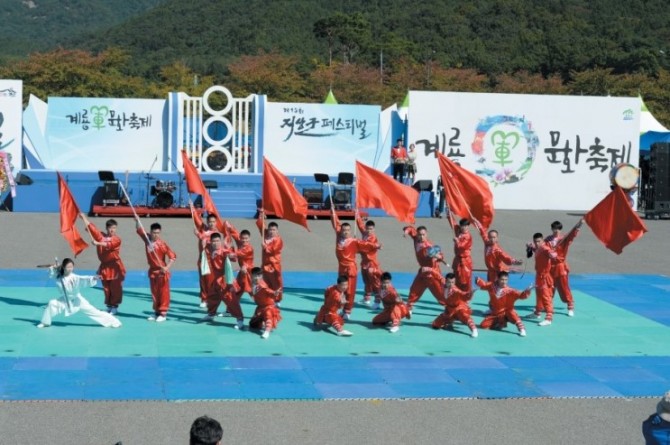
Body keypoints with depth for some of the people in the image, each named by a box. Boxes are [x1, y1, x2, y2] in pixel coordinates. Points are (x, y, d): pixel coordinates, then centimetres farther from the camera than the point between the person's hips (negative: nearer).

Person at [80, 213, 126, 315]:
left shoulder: (117, 239, -6)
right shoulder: (100, 236, 5)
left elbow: (109, 244, -25)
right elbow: (90, 226, 5)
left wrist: (97, 243, -37)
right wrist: (83, 216, 3)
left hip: (115, 267, -4)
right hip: (104, 266, 4)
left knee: (115, 288, -1)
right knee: (106, 288, 8)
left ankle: (114, 307, 8)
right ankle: (109, 306, 19)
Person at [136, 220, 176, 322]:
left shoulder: (162, 244, -18)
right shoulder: (147, 239, -3)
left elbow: (173, 256, -19)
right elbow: (139, 229, 7)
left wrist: (167, 267, -28)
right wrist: (137, 220, -9)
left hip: (162, 271, -6)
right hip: (152, 270, 6)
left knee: (163, 293, 1)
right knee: (154, 293, 13)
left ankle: (163, 313, 6)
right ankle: (156, 312, 23)